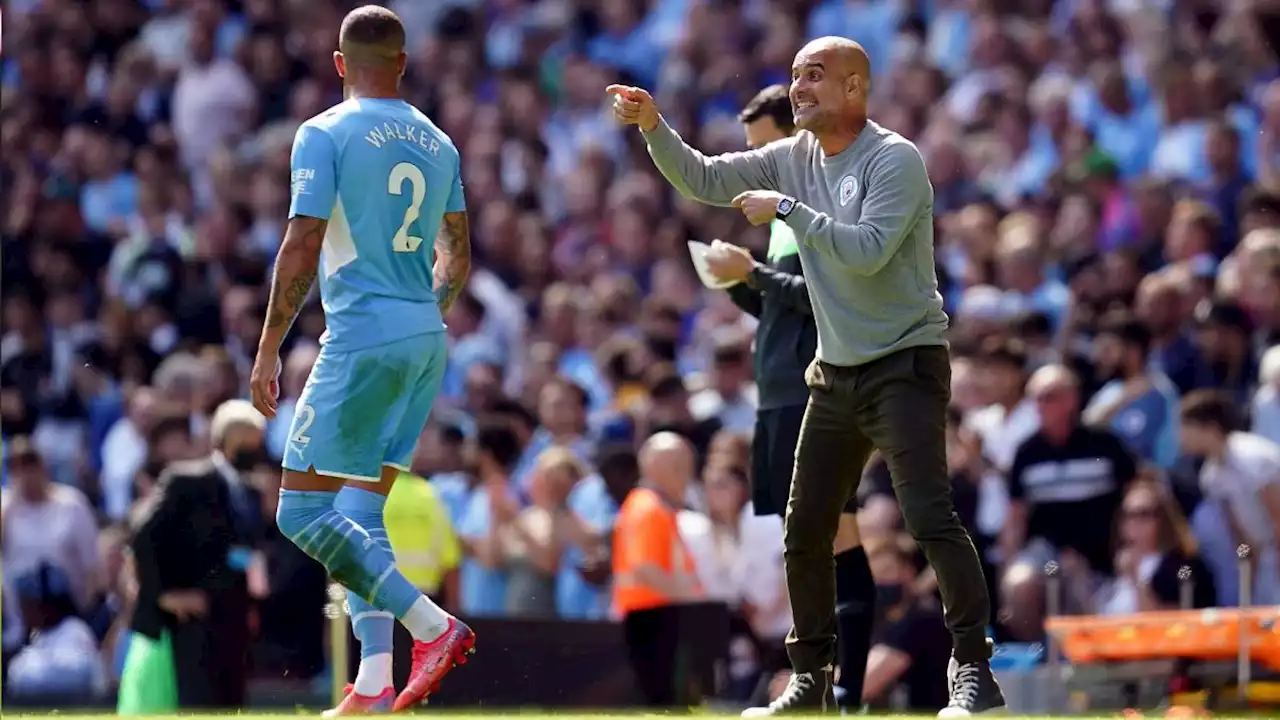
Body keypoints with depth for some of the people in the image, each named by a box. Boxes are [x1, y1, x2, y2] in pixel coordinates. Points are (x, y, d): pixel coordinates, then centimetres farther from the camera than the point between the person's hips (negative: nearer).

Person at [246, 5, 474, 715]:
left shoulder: (325, 134, -7)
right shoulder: (437, 143, 13)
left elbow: (303, 248, -12)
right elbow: (456, 258, 18)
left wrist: (268, 350, -7)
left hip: (362, 339, -7)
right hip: (427, 341, 7)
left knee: (302, 512, -4)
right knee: (360, 513, 13)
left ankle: (433, 625, -16)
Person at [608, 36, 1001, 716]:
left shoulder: (895, 160, -13)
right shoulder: (794, 158, 8)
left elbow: (867, 251, -25)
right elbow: (703, 180, 9)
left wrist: (787, 209, -21)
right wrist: (653, 127, -5)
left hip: (905, 365, -8)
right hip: (835, 373, 8)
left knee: (929, 517, -19)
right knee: (804, 531, 9)